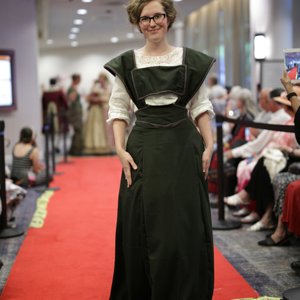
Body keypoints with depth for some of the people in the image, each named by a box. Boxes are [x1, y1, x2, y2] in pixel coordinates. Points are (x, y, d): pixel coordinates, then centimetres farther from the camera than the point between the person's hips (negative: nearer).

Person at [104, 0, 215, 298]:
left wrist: (209, 146, -1)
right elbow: (118, 110, 3)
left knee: (185, 226, 3)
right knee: (143, 226, 3)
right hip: (143, 147, 0)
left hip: (184, 146, 0)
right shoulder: (127, 62, 5)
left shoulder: (191, 60, 7)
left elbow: (201, 107, 8)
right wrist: (120, 149, -8)